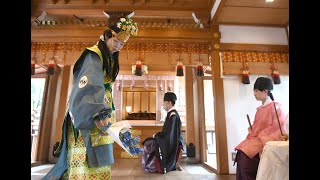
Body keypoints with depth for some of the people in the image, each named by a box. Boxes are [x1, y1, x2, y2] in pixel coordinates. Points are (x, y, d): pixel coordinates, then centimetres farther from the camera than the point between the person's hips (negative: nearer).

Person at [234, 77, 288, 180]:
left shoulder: (275, 107, -9)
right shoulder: (260, 109, 14)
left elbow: (282, 128, -15)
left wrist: (262, 137, -18)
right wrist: (251, 131, 1)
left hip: (266, 140, -7)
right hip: (256, 138, 7)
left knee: (245, 153, -22)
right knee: (241, 151, -12)